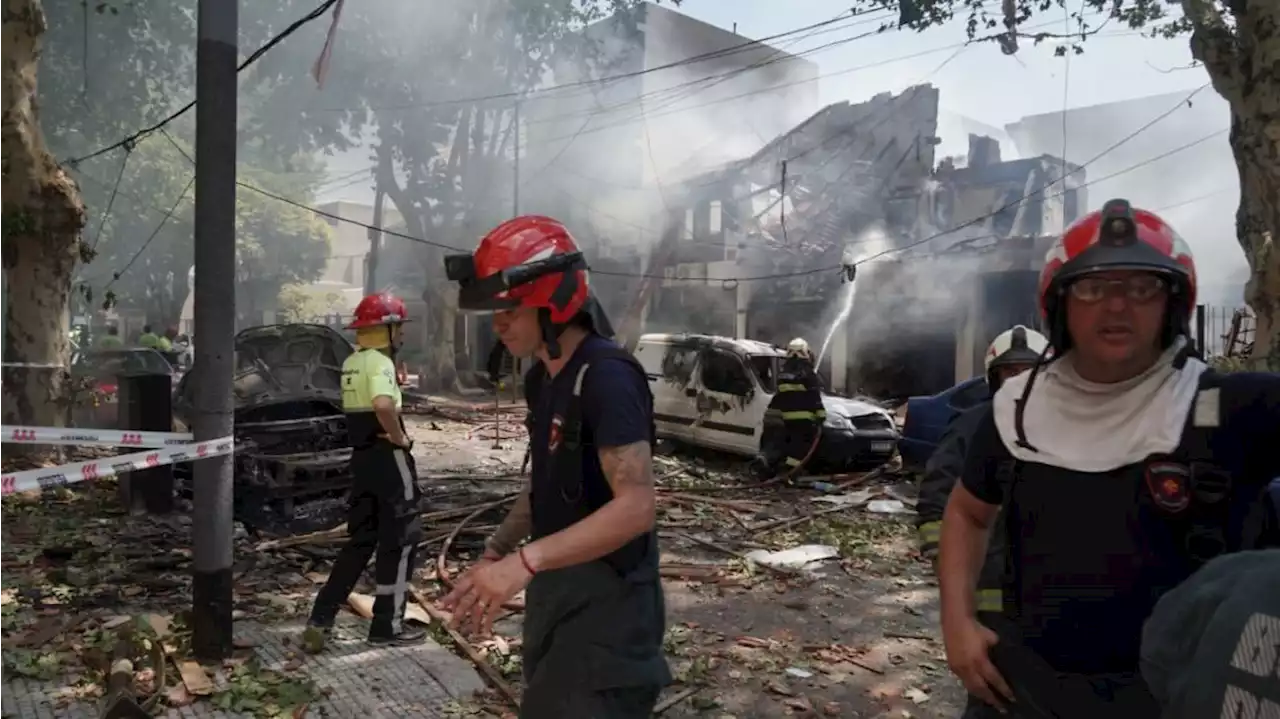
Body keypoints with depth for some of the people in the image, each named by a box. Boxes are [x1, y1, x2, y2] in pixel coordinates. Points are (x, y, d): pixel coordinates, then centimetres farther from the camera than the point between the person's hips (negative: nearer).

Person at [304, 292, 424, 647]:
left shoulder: (351, 363, 12)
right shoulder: (380, 362, -16)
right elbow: (383, 405, -35)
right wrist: (399, 438, -20)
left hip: (361, 455, 9)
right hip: (388, 458, -9)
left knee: (360, 541, 16)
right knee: (399, 541, 3)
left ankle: (321, 618, 14)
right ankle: (388, 625, 10)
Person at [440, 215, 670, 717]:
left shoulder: (607, 376, -22)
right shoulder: (541, 378, 8)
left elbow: (636, 507, -29)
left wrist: (523, 562, -33)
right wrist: (494, 554, 6)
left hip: (605, 603, -9)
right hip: (555, 592, 9)